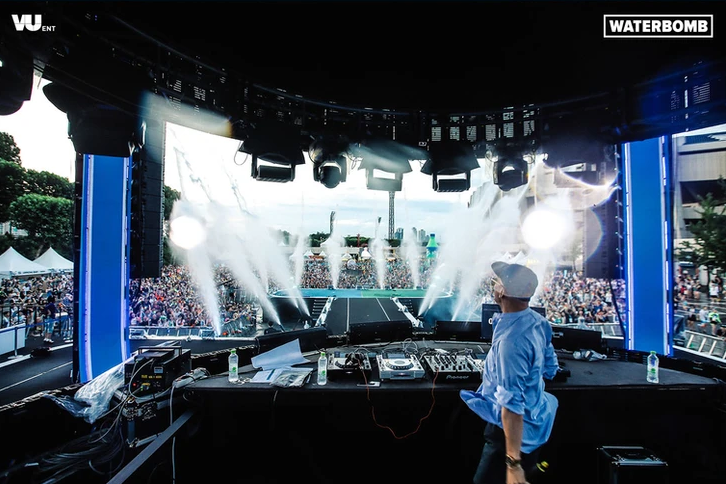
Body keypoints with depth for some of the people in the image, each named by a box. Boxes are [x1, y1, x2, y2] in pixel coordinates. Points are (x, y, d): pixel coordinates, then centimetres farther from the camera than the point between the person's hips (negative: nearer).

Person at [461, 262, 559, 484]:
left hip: (515, 430, -9)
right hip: (534, 421, 9)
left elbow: (512, 405, -33)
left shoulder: (510, 341, -35)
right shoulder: (537, 321, -7)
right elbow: (550, 369, 8)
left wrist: (513, 463, -27)